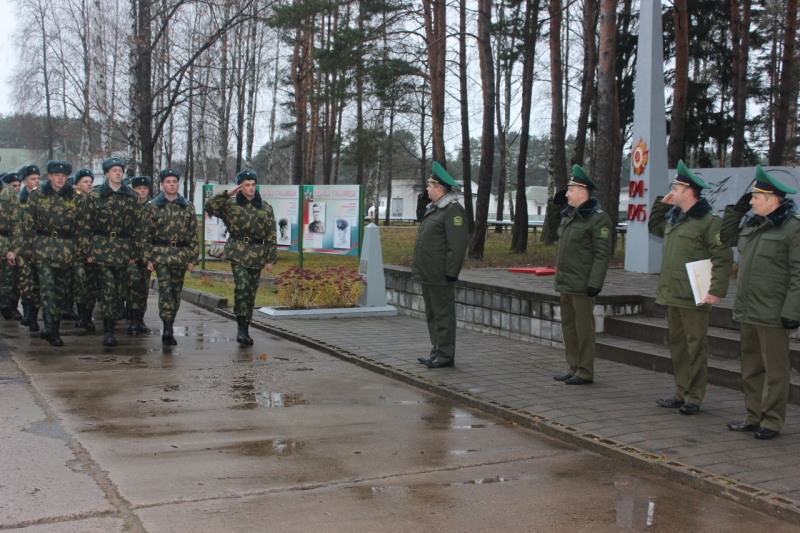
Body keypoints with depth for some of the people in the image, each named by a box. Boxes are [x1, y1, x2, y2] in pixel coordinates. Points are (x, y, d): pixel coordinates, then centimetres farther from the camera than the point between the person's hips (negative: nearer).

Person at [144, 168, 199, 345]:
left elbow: (193, 234, 8)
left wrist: (192, 258, 3)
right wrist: (148, 258, -2)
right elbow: (147, 234, 3)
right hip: (161, 254, -2)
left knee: (176, 292, 8)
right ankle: (168, 329, -19)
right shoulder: (153, 206, 4)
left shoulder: (187, 207, 8)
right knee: (165, 290, -13)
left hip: (181, 255, 2)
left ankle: (169, 326, 21)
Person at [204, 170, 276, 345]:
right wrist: (227, 194, -16)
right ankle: (242, 328, -16)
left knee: (251, 292, 6)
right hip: (237, 251, -3)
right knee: (242, 287, -20)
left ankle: (244, 329, 16)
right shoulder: (230, 204, 4)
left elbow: (271, 235, 8)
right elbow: (209, 206, -10)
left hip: (257, 254, 3)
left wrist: (271, 258, 3)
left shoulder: (265, 208, 8)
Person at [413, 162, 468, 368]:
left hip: (440, 276, -10)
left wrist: (451, 273, -22)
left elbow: (458, 245, -20)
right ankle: (437, 351, 23)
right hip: (428, 274, 10)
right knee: (432, 314, 15)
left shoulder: (453, 210, -15)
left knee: (443, 314, -4)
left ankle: (446, 355, 2)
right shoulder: (434, 208, 16)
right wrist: (422, 201, 17)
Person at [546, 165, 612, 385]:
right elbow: (551, 218, 35)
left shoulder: (598, 218, -14)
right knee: (568, 326, 15)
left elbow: (603, 254, -18)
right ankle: (573, 368, 25)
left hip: (582, 285, -9)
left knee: (583, 328, -1)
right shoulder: (568, 214, 13)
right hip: (565, 283, 9)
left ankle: (585, 372, 7)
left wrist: (595, 284, -22)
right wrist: (556, 201, 16)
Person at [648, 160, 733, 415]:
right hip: (672, 295, 9)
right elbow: (653, 226, 34)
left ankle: (694, 398, 5)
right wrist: (661, 203, 18)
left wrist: (717, 291, -23)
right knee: (677, 346, 14)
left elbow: (724, 258, -17)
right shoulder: (673, 217, 14)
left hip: (694, 298, -9)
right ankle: (681, 394, 24)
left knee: (695, 347, -1)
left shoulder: (708, 221, -13)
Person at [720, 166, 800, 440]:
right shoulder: (752, 224, 13)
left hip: (771, 314, -8)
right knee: (751, 368, 14)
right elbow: (728, 238, 31)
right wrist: (735, 210, 17)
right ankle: (754, 417, 23)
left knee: (774, 369, 1)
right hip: (747, 311, 8)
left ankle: (772, 422, 8)